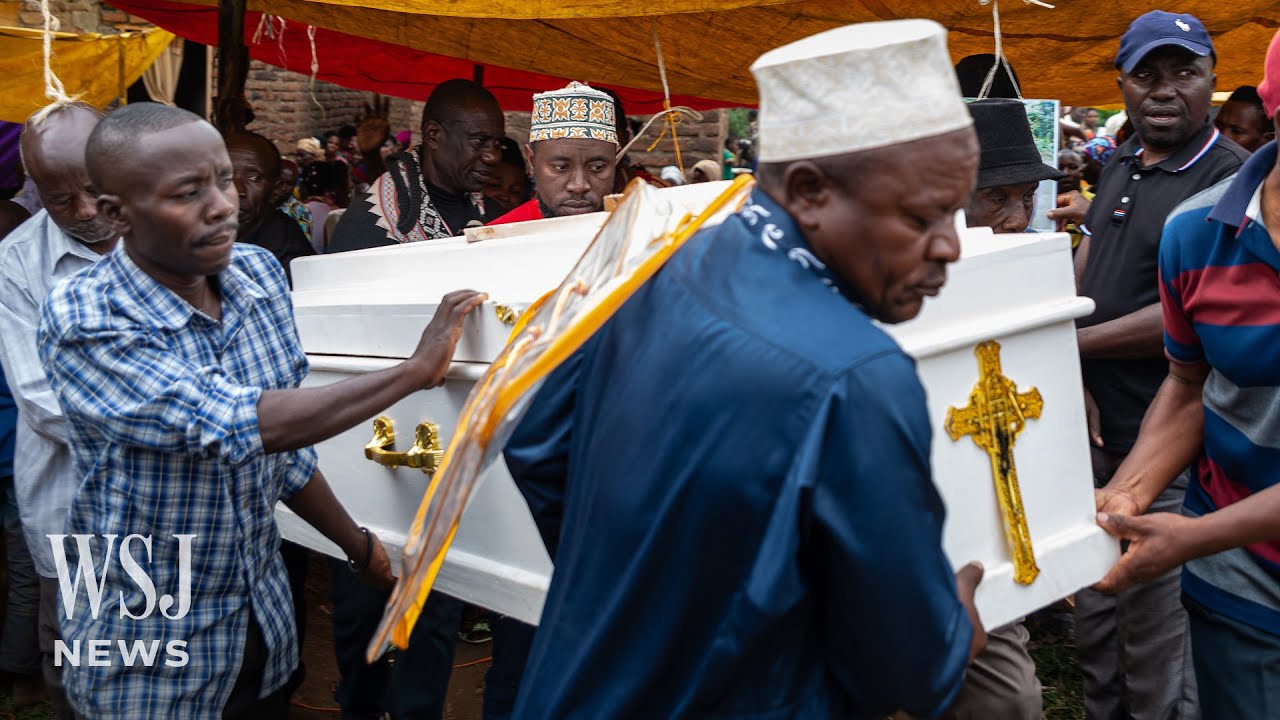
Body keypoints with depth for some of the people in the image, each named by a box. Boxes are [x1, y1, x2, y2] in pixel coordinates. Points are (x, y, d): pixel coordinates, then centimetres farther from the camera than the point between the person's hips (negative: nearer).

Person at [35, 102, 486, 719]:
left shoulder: (259, 273, -5)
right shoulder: (82, 322, -23)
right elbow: (239, 426, -33)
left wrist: (357, 544, 9)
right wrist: (416, 369, -29)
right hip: (147, 642, -5)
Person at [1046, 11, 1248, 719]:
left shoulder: (1230, 177, -13)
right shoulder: (1118, 165, 10)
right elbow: (1081, 276, 8)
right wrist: (1071, 381, -6)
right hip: (1093, 426, 7)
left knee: (1155, 636, 5)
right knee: (1094, 613, 21)